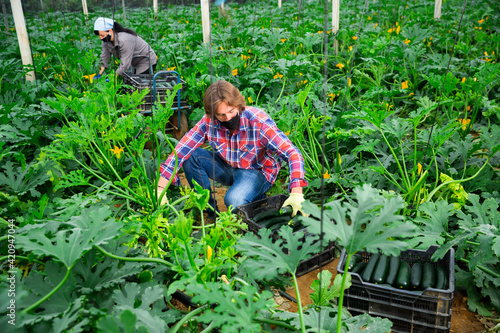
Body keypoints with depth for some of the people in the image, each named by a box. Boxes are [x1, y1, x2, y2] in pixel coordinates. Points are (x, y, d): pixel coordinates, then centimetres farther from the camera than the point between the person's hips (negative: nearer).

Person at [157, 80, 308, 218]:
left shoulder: (259, 121, -27)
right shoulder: (209, 122, -18)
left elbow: (293, 154, -29)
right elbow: (181, 150, -18)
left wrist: (296, 194, -41)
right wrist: (160, 189, -26)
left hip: (257, 171, -5)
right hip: (227, 167, 5)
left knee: (234, 200, -34)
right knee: (191, 156, -18)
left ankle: (256, 197, 4)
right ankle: (211, 213, -3)